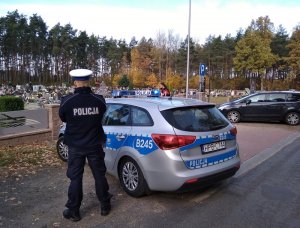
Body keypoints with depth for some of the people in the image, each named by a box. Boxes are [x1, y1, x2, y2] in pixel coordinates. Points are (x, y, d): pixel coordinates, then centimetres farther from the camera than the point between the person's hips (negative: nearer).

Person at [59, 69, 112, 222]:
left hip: (75, 146, -1)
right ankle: (105, 206, 29)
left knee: (75, 178, 12)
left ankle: (73, 211, 24)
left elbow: (63, 118, 2)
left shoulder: (67, 101, -16)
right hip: (95, 145, 1)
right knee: (99, 175, 14)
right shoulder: (99, 100, -12)